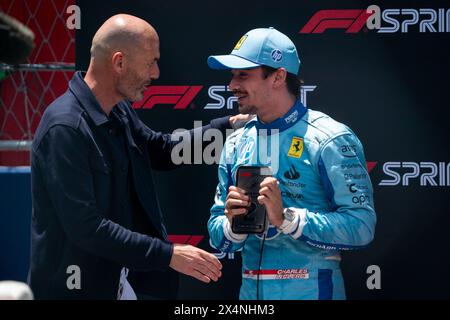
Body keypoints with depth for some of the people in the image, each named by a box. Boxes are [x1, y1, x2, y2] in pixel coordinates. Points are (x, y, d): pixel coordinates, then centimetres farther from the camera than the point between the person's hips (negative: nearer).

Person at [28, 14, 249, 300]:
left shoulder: (119, 112, 5)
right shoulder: (66, 128, -22)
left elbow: (164, 152, 23)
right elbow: (87, 228, -27)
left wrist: (228, 125, 12)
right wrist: (169, 255, -25)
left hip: (122, 282, 8)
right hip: (76, 286, -8)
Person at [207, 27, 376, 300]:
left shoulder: (330, 139, -10)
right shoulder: (237, 144, 7)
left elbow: (361, 226, -18)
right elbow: (217, 233, 9)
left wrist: (286, 218, -25)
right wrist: (232, 224, -13)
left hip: (312, 290, -5)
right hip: (250, 290, 5)